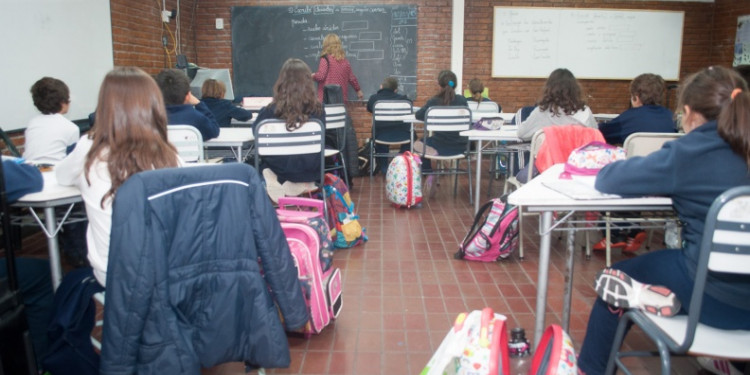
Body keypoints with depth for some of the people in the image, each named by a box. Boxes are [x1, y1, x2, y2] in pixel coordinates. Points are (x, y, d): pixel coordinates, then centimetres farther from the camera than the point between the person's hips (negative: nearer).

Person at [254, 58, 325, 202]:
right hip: (309, 173, 1)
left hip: (279, 171, -1)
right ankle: (298, 185, 10)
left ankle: (271, 180, 2)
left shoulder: (271, 111, -18)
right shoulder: (317, 110, -14)